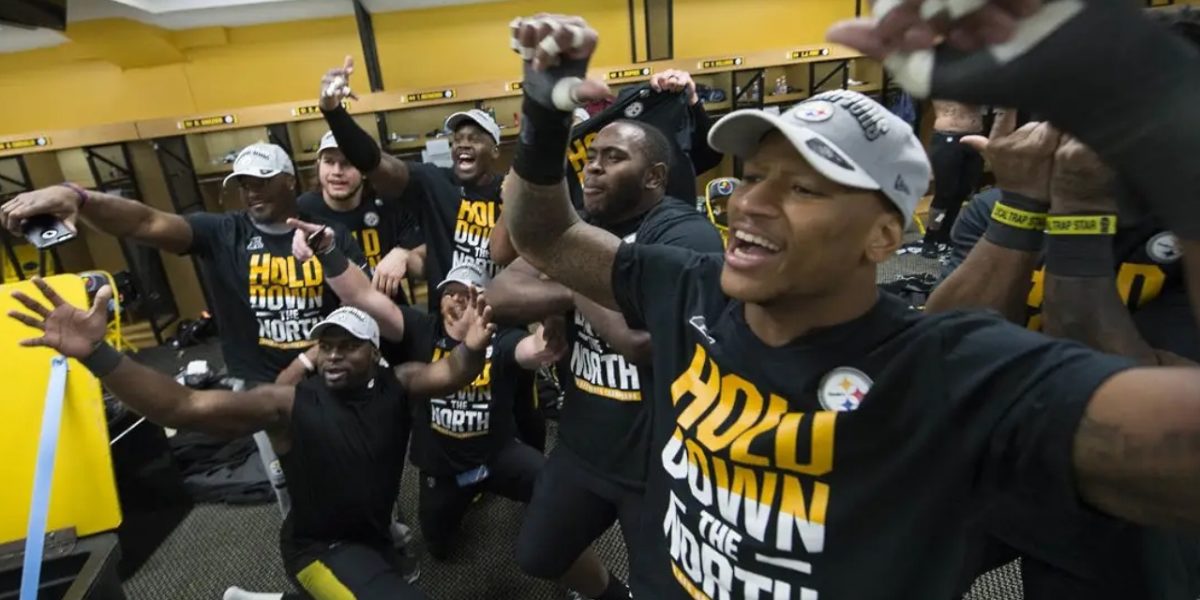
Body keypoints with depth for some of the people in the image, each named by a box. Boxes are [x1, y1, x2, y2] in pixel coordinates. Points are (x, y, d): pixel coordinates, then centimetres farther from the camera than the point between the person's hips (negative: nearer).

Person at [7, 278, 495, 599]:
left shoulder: (397, 385, -11)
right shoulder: (290, 403, -20)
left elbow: (450, 374, -27)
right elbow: (185, 408, -28)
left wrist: (471, 349, -50)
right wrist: (97, 355, -40)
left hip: (374, 536, 5)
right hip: (320, 547, -5)